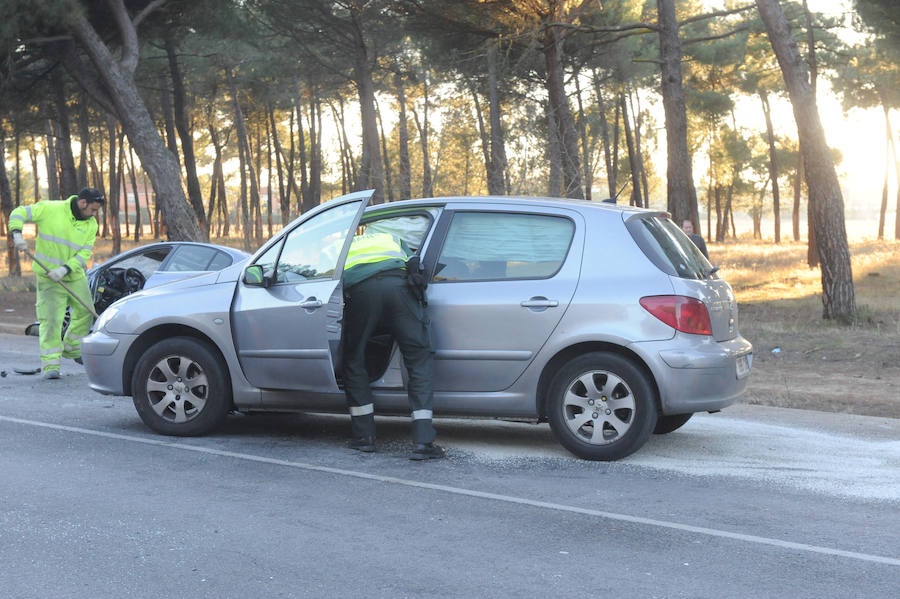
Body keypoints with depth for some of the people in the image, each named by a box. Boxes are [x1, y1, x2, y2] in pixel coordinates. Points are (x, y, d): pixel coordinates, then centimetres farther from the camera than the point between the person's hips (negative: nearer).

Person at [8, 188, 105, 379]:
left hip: (75, 277, 5)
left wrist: (65, 269, -23)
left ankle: (72, 349, 36)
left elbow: (85, 253, -8)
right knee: (51, 319, -10)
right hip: (48, 277, -5)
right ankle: (50, 364, -7)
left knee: (85, 312, 13)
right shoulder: (50, 209, -12)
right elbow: (19, 214, -10)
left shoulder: (91, 225, -1)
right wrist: (17, 234, -28)